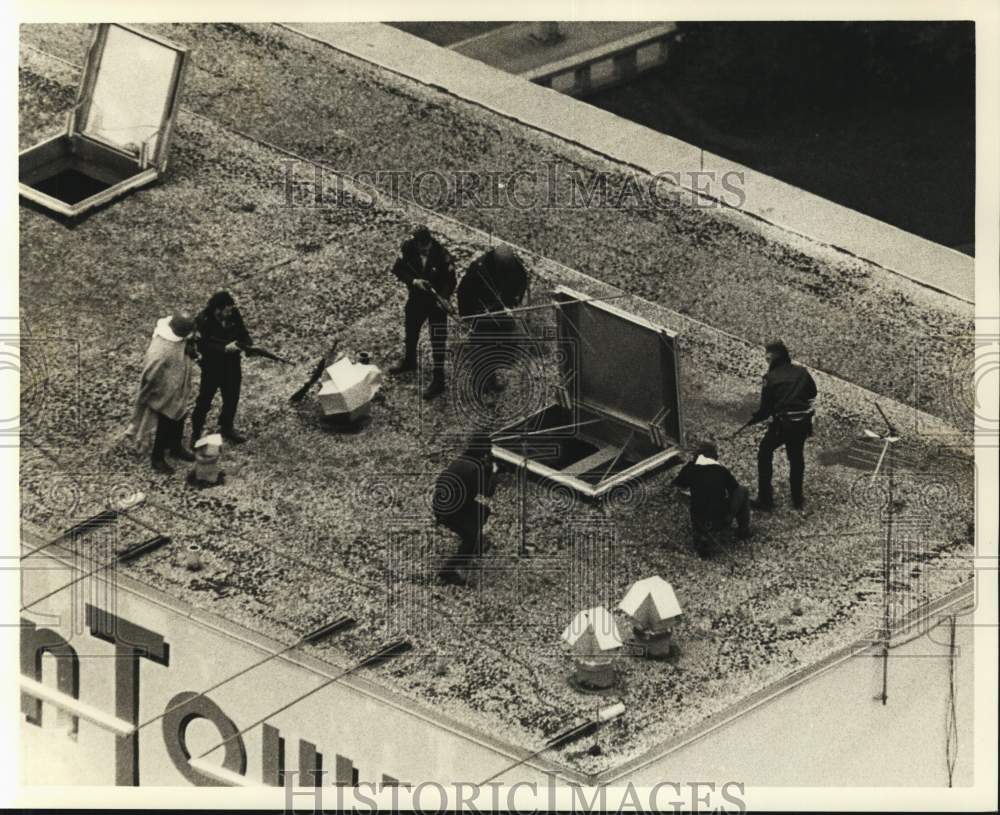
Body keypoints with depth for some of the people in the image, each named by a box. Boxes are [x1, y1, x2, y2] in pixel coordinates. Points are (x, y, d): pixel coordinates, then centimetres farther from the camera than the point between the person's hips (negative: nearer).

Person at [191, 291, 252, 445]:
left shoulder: (234, 315, -9)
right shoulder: (203, 321, -22)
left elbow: (243, 334, 2)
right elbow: (202, 345, -24)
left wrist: (248, 345, -20)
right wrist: (225, 348, -32)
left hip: (232, 365, 5)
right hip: (211, 367, -5)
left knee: (232, 398, 19)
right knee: (204, 401, 6)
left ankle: (227, 428, 41)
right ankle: (196, 432, 24)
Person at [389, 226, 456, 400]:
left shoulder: (441, 254, -25)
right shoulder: (407, 249, -17)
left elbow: (450, 278, -18)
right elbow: (397, 268, -9)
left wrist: (444, 297, -34)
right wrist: (413, 281, -26)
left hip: (436, 300, -5)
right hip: (416, 297, 5)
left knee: (438, 340, -4)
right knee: (410, 330, 25)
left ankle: (438, 380, 3)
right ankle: (409, 361, 52)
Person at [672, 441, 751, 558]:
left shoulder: (690, 469, -3)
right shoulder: (722, 470, -4)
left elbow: (678, 484, 15)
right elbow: (734, 488, 13)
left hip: (699, 522, 2)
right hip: (723, 521, -2)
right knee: (743, 491, 21)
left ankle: (703, 537, 12)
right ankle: (743, 530, 27)